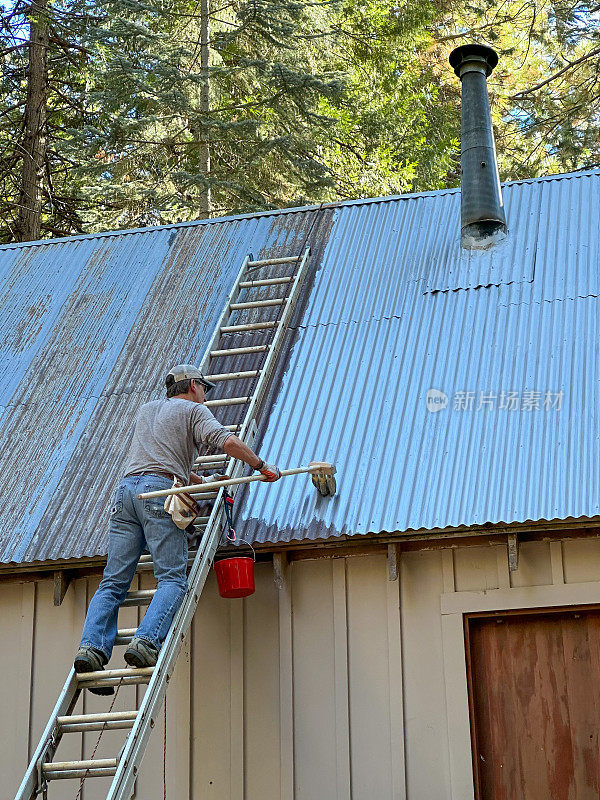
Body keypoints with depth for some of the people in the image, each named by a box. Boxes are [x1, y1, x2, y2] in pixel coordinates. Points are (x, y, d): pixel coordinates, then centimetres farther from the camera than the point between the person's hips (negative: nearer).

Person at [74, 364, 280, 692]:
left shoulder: (146, 410, 34)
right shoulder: (194, 410, 15)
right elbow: (227, 441, -3)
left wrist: (201, 481, 43)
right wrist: (261, 465, 9)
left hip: (126, 489, 6)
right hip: (160, 492, -6)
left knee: (114, 582, 0)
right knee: (173, 580, -10)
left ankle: (92, 647, -17)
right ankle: (146, 641, -31)